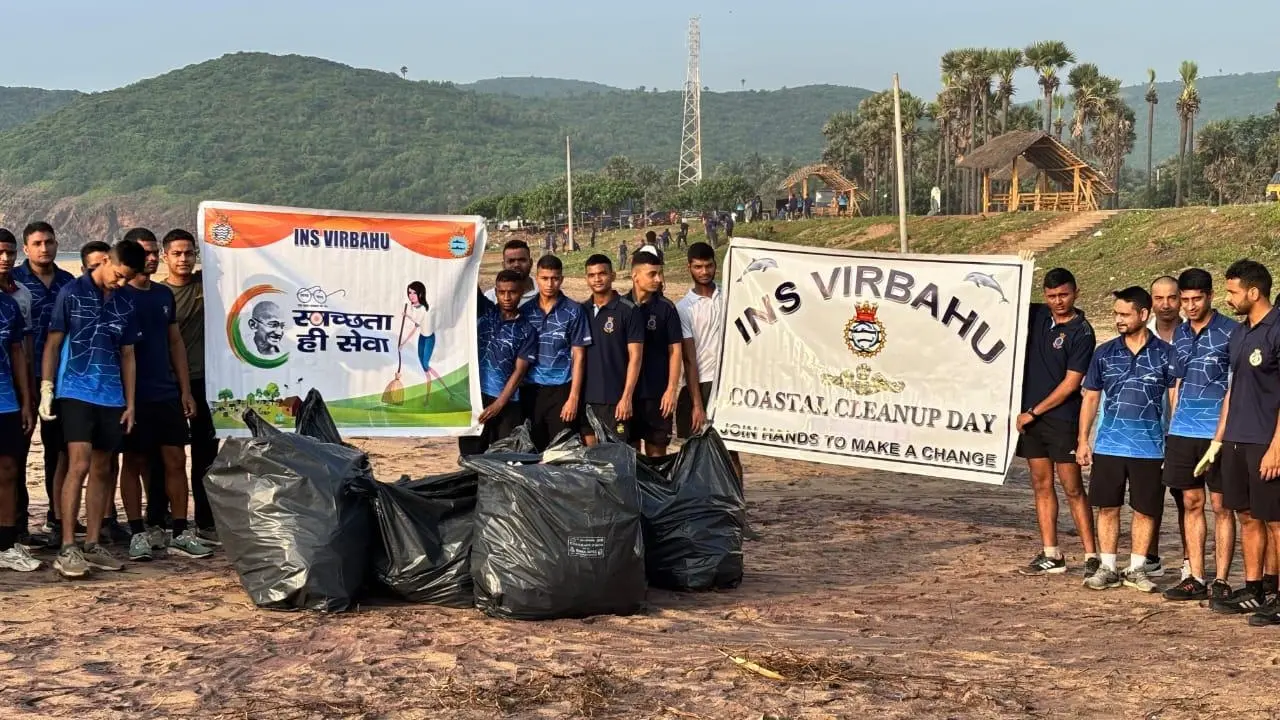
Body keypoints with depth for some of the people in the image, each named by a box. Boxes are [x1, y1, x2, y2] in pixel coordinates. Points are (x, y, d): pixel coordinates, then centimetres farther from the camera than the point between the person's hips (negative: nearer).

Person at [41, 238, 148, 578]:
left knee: (102, 469, 8)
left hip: (111, 397, 5)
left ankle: (92, 544, 15)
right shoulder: (72, 293, -2)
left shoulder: (126, 302, 10)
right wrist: (46, 389, -6)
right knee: (79, 465, -13)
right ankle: (67, 548, -11)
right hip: (76, 393, -5)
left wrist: (130, 402, 12)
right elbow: (53, 343, 0)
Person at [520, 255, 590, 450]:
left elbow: (578, 356, -2)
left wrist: (574, 397, -8)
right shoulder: (525, 311, 8)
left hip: (561, 390, -3)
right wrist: (517, 391, 4)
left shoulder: (573, 311, -1)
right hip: (530, 390, 3)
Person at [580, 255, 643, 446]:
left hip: (615, 399, -5)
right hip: (585, 397, 5)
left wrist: (627, 396, -13)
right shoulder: (581, 311, 10)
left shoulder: (628, 311, -4)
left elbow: (635, 356, -7)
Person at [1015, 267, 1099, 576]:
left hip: (1062, 418, -6)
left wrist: (1034, 412, -9)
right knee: (1041, 484, 8)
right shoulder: (1036, 315, 8)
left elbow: (1071, 383, -12)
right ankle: (1050, 555, 13)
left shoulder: (1081, 332, -9)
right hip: (1030, 415, 6)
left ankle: (1092, 556, 0)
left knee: (1073, 488, -5)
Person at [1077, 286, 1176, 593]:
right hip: (1108, 446, 2)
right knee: (1107, 508, 5)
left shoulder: (1165, 354, -2)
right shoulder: (1104, 353, 5)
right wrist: (1083, 440, 6)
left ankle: (1136, 569, 18)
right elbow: (1090, 397, 10)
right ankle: (1107, 568, 16)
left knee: (1145, 510, 6)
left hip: (1149, 448, -2)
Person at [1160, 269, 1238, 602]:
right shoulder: (1179, 334, 13)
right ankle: (1195, 578, 14)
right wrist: (1173, 425, 14)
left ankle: (1221, 580, 4)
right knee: (1191, 504, 8)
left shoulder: (1230, 331, -5)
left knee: (1221, 507, 0)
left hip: (1217, 433, -5)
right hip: (1182, 433, 6)